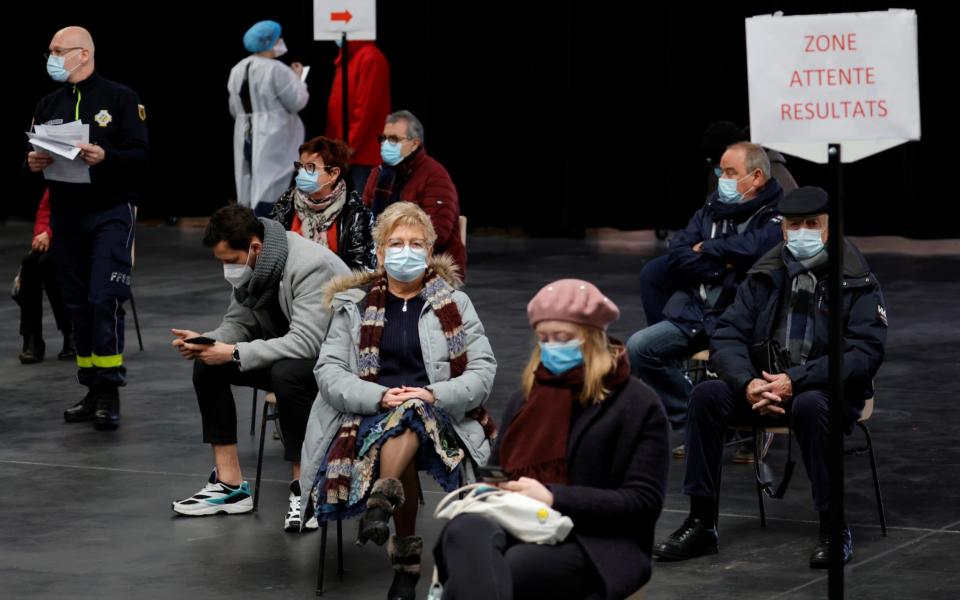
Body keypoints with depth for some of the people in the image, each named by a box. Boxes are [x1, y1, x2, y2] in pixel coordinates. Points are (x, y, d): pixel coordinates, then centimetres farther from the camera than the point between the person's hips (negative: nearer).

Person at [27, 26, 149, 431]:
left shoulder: (120, 98, -3)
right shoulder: (48, 105, 12)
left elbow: (140, 155, -9)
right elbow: (34, 156, 16)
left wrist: (105, 157, -25)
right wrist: (33, 163, -6)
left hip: (110, 213, -5)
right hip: (66, 214, 6)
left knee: (104, 299, -13)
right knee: (77, 303, 7)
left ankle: (110, 393, -7)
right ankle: (93, 392, 15)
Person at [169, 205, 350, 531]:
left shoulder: (310, 266, -29)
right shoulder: (248, 264, -4)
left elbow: (306, 342, -36)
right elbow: (238, 322, 5)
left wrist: (234, 354, -36)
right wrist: (205, 342, -18)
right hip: (287, 353, 9)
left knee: (286, 372, -38)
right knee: (207, 366, -6)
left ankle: (304, 490, -25)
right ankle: (230, 485, -3)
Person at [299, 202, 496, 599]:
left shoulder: (454, 304, 13)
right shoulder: (354, 306, 13)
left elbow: (483, 371, 5)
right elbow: (328, 371, 3)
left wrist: (434, 396, -14)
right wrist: (380, 397, -15)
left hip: (440, 418, 0)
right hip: (368, 417, 0)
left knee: (412, 415, -38)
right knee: (405, 420, -37)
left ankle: (382, 500, -34)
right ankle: (407, 553, -31)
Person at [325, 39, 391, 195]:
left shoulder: (370, 58, -12)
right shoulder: (347, 58, 18)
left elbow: (366, 107, -18)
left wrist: (351, 145, -18)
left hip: (363, 153, -10)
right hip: (345, 154, 10)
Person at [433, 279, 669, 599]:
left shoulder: (637, 404, 5)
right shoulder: (526, 397, 25)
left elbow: (644, 502, -3)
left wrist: (554, 498, -12)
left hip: (594, 544, -5)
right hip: (516, 525, 5)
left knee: (476, 574, -36)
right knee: (467, 531, -36)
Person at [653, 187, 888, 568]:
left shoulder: (858, 282, -8)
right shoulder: (765, 276, 6)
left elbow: (865, 353, -18)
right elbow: (727, 336, 3)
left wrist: (795, 381, -26)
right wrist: (747, 383, -19)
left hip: (830, 391, -4)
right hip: (766, 385, 5)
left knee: (809, 406, -38)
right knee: (705, 396, -20)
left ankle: (834, 529, -25)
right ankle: (701, 524, -14)